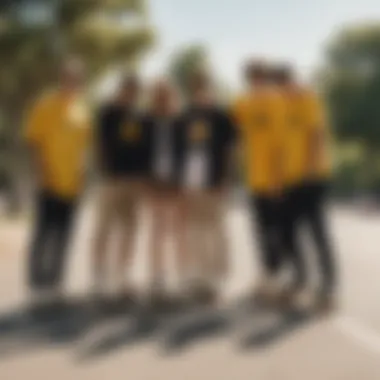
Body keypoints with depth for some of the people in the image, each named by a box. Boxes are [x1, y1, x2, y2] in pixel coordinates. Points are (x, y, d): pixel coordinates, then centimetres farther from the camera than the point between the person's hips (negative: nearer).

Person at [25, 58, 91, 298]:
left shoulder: (83, 109, 11)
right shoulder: (47, 104, -6)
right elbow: (34, 141, -7)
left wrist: (81, 171, 9)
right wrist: (42, 171, -13)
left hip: (72, 182, 6)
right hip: (51, 182, -5)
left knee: (63, 233, 10)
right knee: (44, 231, 0)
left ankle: (55, 279, 19)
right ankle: (38, 278, 11)